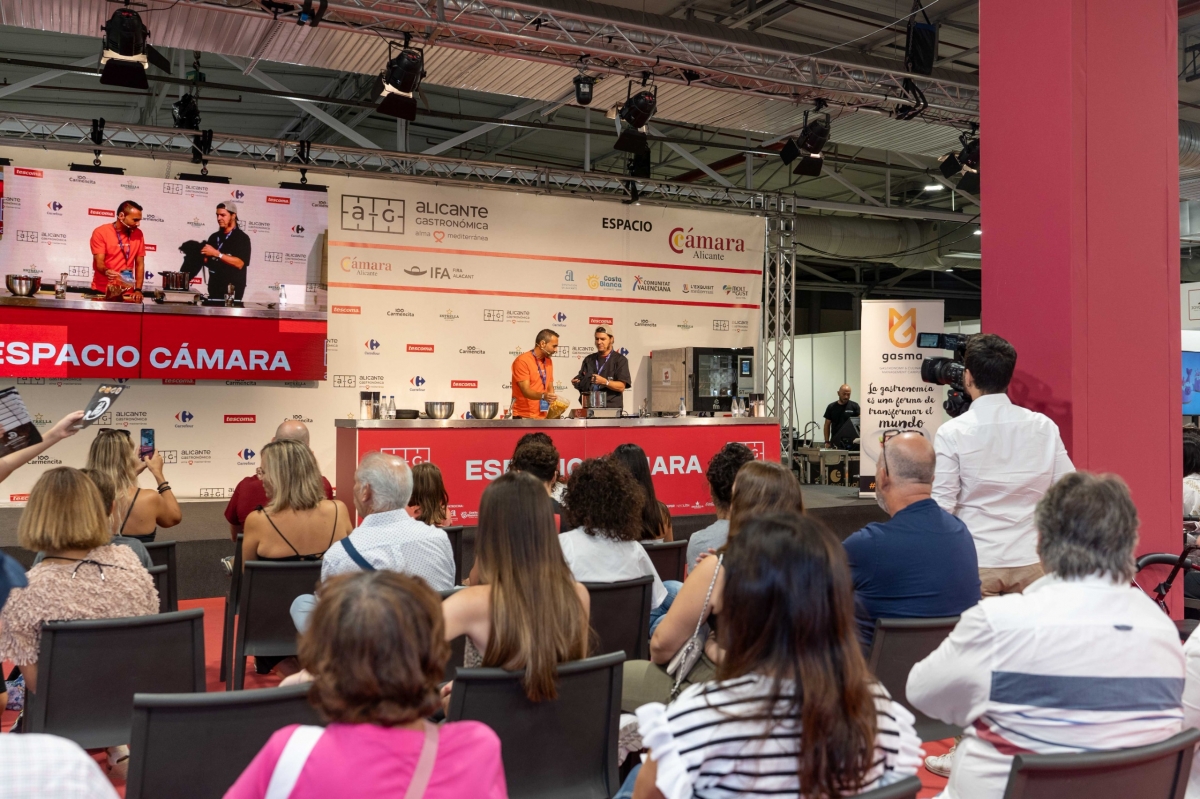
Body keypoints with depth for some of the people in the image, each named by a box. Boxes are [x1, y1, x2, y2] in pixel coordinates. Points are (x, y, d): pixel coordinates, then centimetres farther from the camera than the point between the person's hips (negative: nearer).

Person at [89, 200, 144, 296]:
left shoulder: (138, 234, 4)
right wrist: (106, 271, -35)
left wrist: (138, 290, -4)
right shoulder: (101, 232, -6)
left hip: (126, 293, 2)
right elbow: (99, 263, -12)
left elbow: (140, 264, 6)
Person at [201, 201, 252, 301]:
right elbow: (208, 261, 19)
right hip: (214, 287, 5)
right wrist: (203, 255, -3)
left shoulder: (242, 238, -5)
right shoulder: (214, 237, 14)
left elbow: (239, 263, -16)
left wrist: (217, 253, -19)